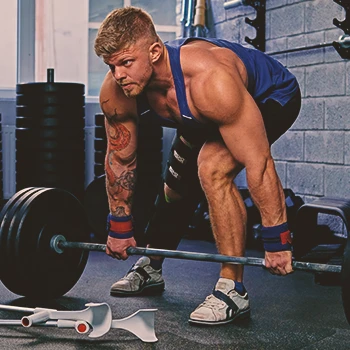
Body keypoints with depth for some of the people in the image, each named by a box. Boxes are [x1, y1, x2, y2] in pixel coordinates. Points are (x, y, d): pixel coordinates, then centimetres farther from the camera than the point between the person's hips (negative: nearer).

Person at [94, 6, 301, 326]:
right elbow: (120, 159, -8)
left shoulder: (209, 79, -44)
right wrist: (119, 228, -1)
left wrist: (277, 242, -36)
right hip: (205, 117, 7)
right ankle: (150, 270, 36)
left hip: (271, 98, -7)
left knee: (212, 168, -29)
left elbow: (258, 163, -40)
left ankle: (233, 290, -19)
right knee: (176, 185, 11)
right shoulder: (115, 93, -24)